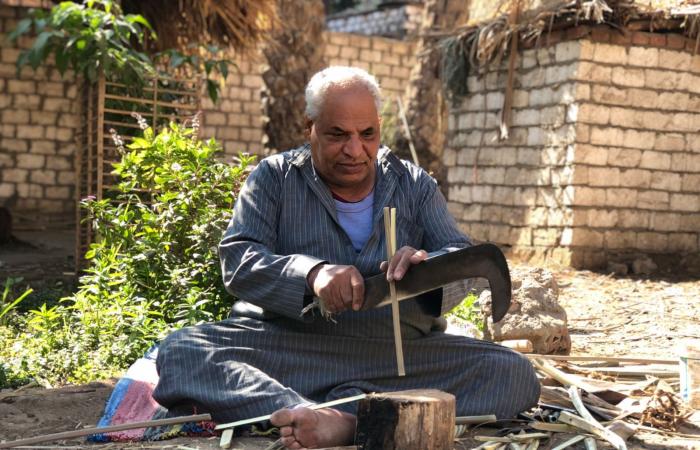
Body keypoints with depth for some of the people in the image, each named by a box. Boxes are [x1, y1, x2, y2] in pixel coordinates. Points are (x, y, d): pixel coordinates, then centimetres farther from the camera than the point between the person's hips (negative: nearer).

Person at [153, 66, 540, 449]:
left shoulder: (415, 185, 13)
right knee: (180, 352, -26)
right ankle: (323, 418, -46)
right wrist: (312, 274, -26)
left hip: (400, 352, 2)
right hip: (286, 344, -1)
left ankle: (345, 415, -36)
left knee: (516, 374, -22)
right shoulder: (274, 177, 8)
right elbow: (237, 259, -5)